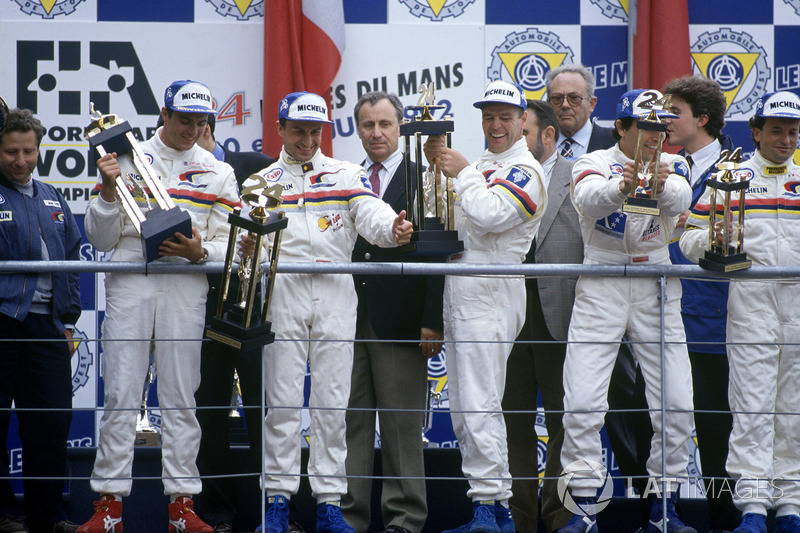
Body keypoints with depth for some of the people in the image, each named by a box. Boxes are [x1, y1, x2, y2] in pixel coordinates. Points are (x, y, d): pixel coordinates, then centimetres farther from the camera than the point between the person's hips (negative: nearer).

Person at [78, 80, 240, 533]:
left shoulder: (218, 172, 12)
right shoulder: (127, 159, 8)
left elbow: (229, 244, 9)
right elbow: (101, 239, 6)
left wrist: (200, 252, -12)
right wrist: (109, 190, -9)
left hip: (186, 286, 1)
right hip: (129, 283, -1)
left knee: (182, 397, 1)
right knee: (121, 395, -4)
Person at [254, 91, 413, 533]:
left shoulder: (346, 175, 11)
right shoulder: (264, 181, 13)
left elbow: (370, 213, -5)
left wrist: (392, 229, -27)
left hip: (336, 296, 0)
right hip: (283, 293, 0)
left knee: (332, 401, 0)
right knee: (282, 400, -2)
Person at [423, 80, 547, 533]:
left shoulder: (525, 170, -7)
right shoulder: (480, 166, 21)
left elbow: (491, 215, -22)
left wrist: (462, 174, -10)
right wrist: (437, 168, 8)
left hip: (491, 294, -9)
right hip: (459, 293, 9)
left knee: (480, 405, -14)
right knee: (462, 409, 9)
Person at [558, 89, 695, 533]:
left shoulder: (671, 165, 6)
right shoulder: (595, 163, 0)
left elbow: (681, 199, -16)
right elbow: (586, 197, -24)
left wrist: (662, 184, -40)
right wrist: (621, 186, -46)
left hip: (658, 290, 2)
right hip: (600, 290, -2)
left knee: (676, 404, 0)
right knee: (582, 402, -9)